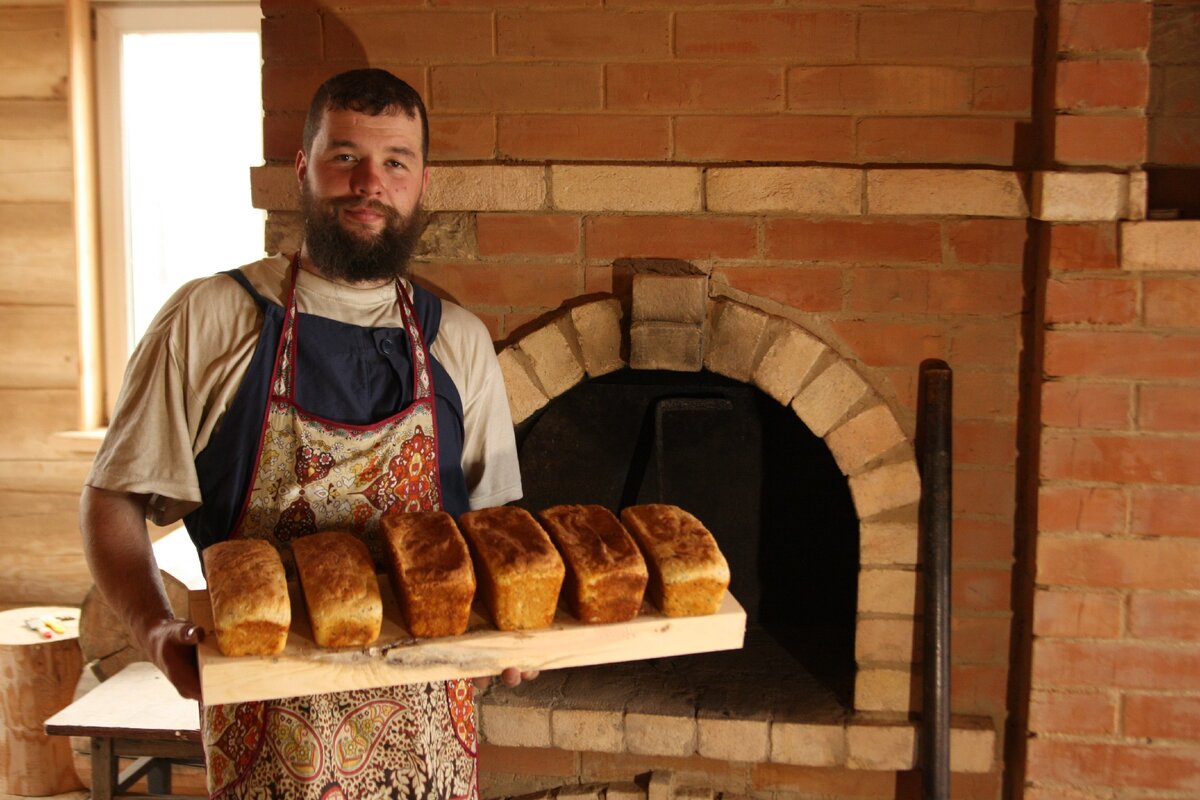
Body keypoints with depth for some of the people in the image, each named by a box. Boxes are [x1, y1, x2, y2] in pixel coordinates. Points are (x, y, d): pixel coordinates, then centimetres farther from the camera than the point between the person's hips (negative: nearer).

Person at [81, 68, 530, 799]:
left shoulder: (460, 342, 6)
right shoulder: (209, 321, -4)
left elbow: (494, 516, 11)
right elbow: (113, 500, -2)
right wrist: (156, 628, -19)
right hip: (267, 726, -2)